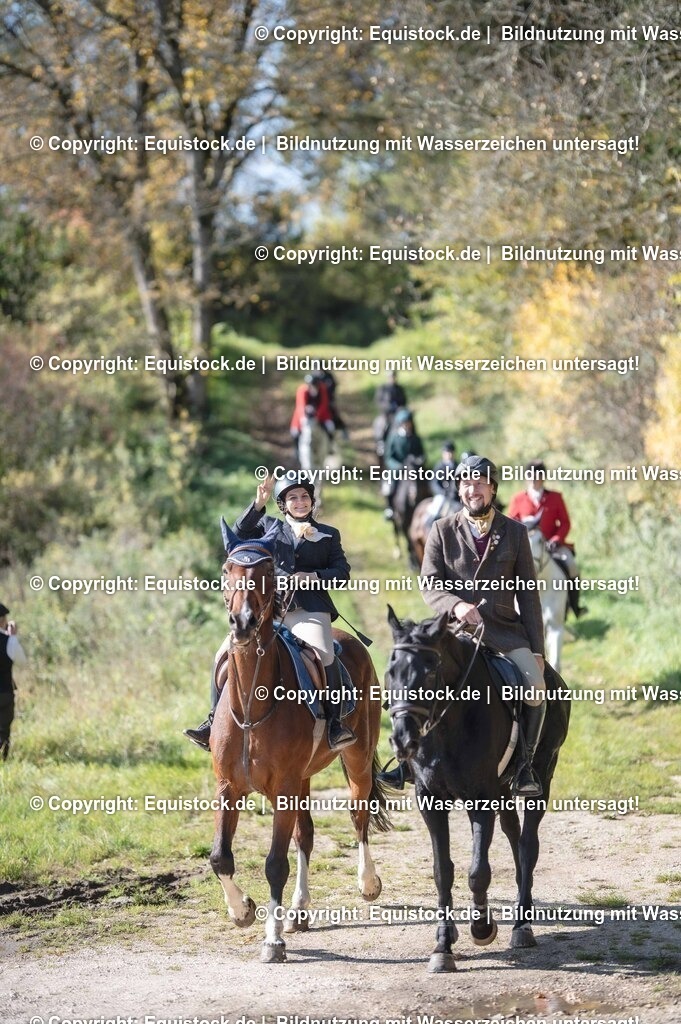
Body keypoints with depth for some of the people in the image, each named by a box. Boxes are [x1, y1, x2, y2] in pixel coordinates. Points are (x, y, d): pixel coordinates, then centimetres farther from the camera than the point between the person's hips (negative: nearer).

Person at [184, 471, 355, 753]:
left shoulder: (329, 535, 17)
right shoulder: (269, 526, 18)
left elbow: (342, 572, 10)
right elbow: (239, 535, 2)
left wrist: (314, 576, -7)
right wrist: (258, 505, -9)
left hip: (309, 609, -2)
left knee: (325, 657, -30)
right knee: (224, 655, -9)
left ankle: (335, 724, -26)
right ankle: (215, 721, 0)